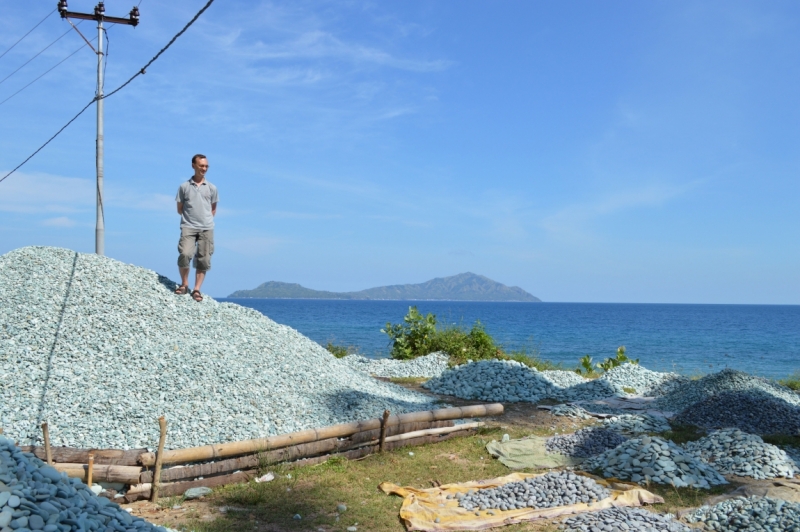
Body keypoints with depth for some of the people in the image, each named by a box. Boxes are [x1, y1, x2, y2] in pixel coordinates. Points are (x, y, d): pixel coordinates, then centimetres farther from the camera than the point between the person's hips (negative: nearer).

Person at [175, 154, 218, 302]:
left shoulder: (211, 188, 9)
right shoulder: (184, 186, 5)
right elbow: (180, 209, 11)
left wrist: (206, 218, 7)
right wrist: (189, 216, 7)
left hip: (207, 228, 2)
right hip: (188, 227, -2)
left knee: (204, 260, -2)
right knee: (185, 254, -19)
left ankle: (197, 290, 7)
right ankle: (184, 284, 1)